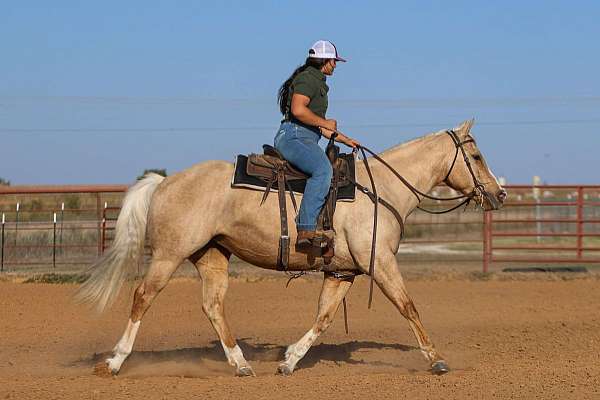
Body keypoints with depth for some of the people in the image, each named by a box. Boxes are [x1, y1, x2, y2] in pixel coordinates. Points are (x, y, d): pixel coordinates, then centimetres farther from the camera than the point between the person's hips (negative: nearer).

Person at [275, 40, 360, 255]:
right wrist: (325, 123, -12)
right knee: (323, 170, -35)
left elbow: (319, 128, 31)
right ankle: (305, 233, -44)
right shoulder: (307, 78, -7)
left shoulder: (318, 83, 25)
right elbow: (298, 110, -24)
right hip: (293, 138, -11)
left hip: (307, 141, 11)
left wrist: (345, 139, 29)